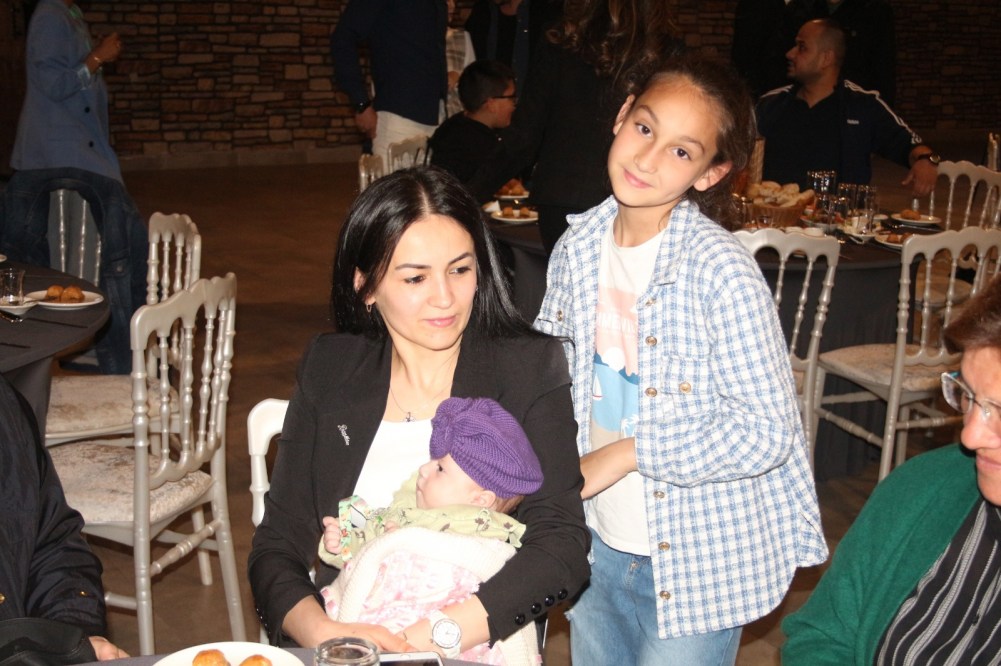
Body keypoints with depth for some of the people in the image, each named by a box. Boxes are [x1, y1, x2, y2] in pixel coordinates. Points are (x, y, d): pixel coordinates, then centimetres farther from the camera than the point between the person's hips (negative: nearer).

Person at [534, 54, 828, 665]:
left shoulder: (719, 269, -21)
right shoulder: (577, 250, -3)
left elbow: (766, 432, -22)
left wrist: (627, 453, -21)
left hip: (697, 562, -5)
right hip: (599, 546, 6)